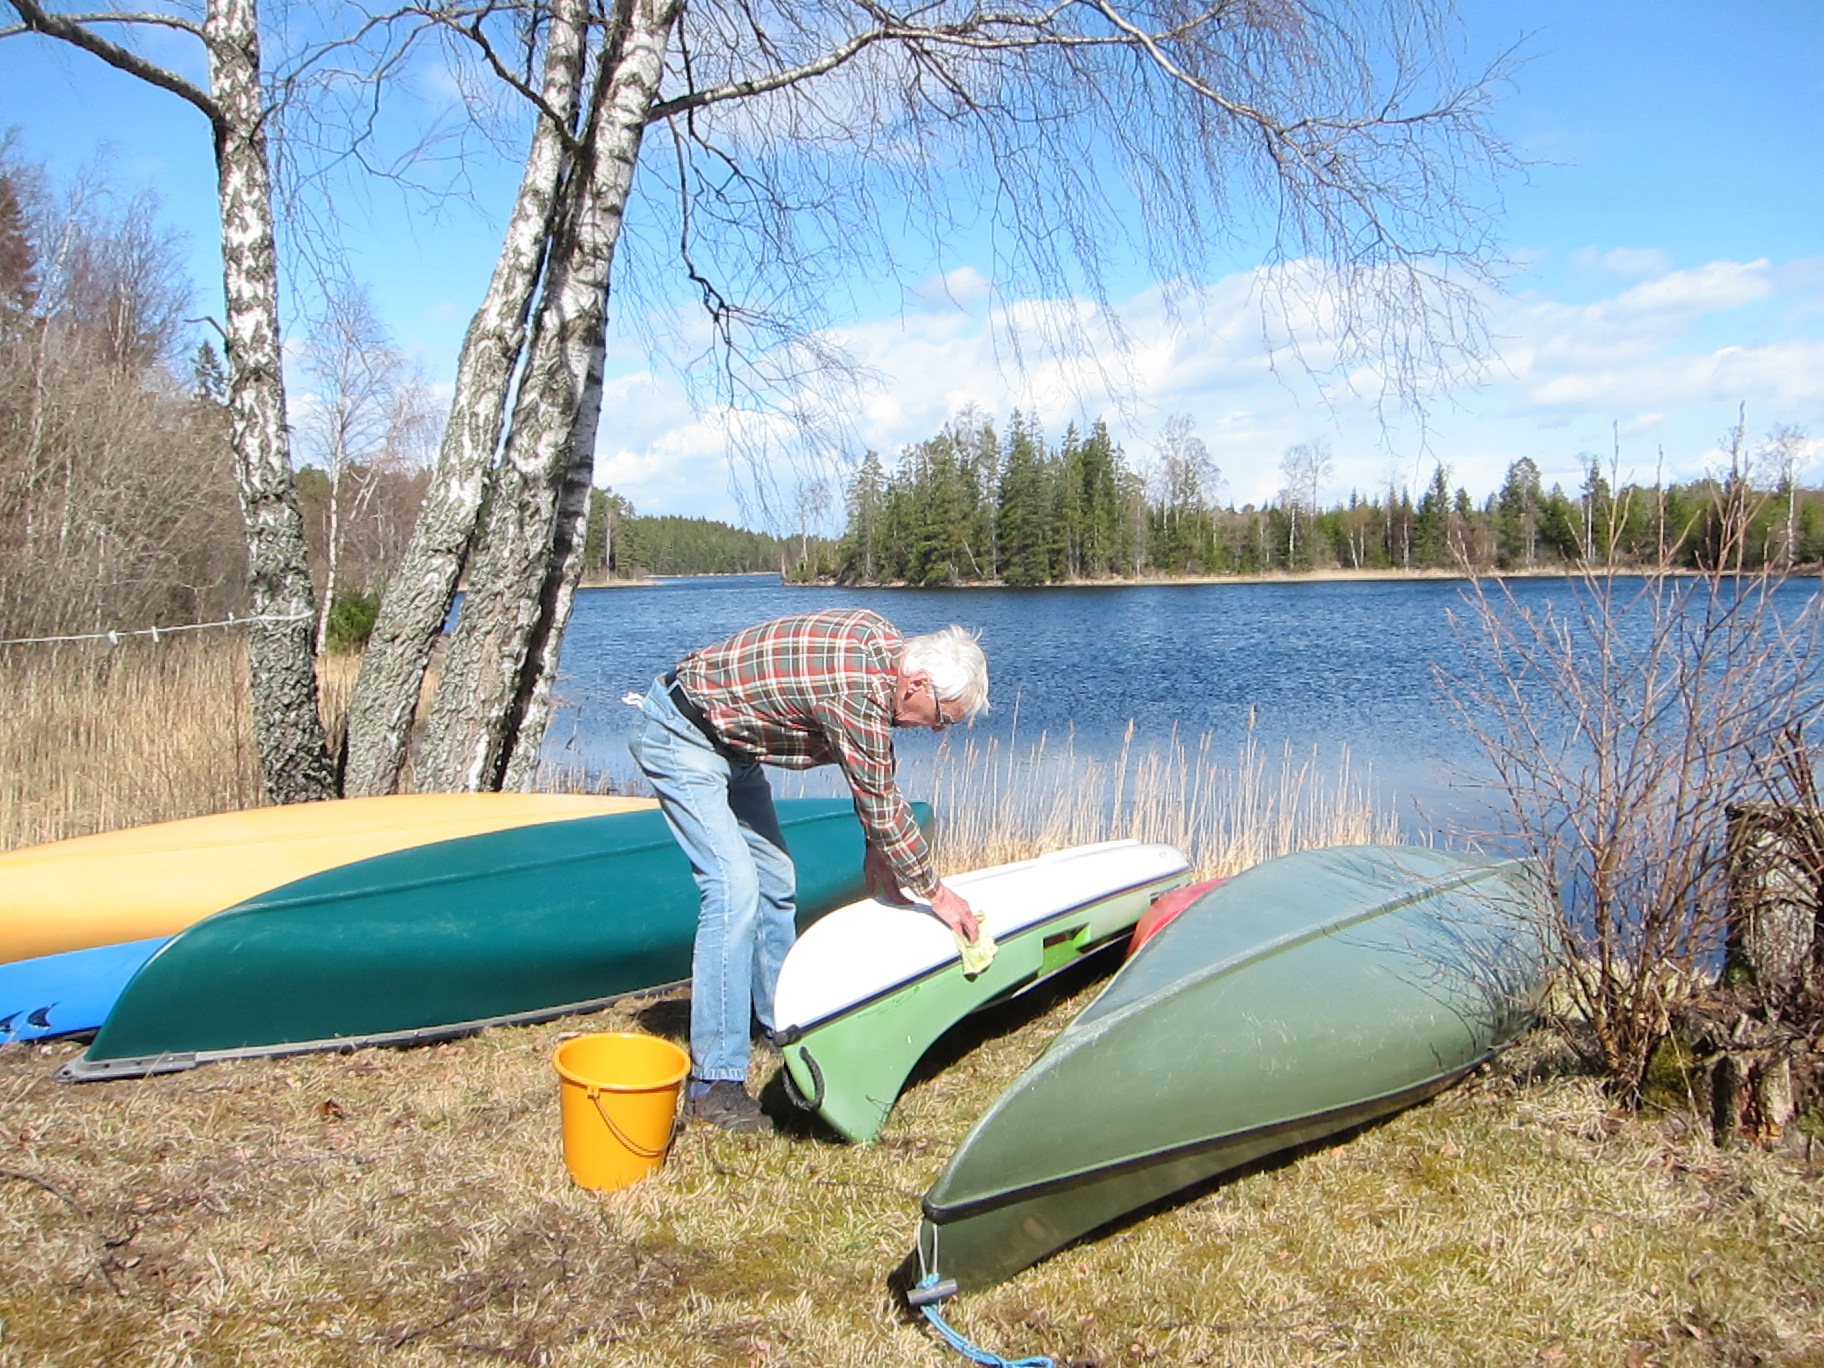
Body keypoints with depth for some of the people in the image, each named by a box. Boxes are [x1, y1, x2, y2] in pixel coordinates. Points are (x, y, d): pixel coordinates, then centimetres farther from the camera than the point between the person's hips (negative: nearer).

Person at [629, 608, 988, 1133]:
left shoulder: (886, 642, -3)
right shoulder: (858, 690, -31)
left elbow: (875, 767, 11)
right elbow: (881, 803, -22)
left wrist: (878, 846, 10)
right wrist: (934, 894, -10)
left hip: (729, 740, 10)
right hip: (681, 736, -10)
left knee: (775, 878, 13)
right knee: (735, 886, -18)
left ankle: (782, 1021, 31)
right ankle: (714, 1081, -14)